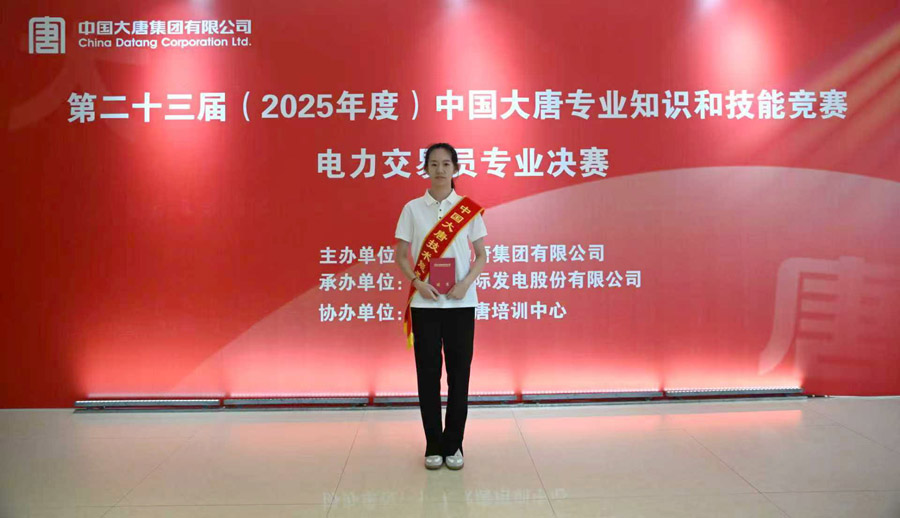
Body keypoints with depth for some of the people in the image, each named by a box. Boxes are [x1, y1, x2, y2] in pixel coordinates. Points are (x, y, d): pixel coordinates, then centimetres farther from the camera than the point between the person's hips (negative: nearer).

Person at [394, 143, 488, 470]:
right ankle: (433, 446, 16)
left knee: (459, 373, 3)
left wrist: (466, 283, -13)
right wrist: (418, 282, -14)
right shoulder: (413, 208, 2)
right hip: (424, 303, 0)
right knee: (428, 373, 3)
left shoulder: (469, 209, 2)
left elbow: (482, 256, 4)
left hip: (460, 302, 0)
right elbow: (400, 256, 3)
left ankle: (453, 445, 17)